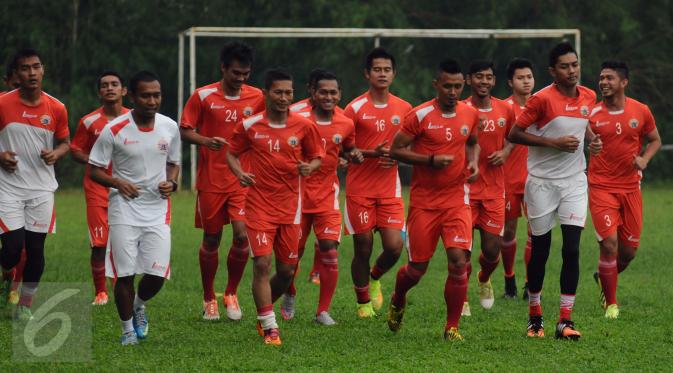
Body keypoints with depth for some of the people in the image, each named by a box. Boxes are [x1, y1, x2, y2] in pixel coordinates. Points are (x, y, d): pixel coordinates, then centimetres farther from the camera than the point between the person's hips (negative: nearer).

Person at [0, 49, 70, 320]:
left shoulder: (56, 109, 1)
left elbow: (64, 142, 14)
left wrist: (55, 154, -7)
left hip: (42, 188, 2)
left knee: (36, 248, 2)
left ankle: (26, 303, 17)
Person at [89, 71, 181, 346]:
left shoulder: (170, 128, 2)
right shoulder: (114, 130, -9)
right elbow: (95, 170, -2)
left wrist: (171, 182, -4)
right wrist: (118, 183, -20)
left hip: (158, 211, 3)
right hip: (124, 211, -2)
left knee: (157, 275, -5)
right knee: (124, 274, -4)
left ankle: (139, 305, 29)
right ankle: (128, 329, 17)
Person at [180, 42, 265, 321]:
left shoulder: (257, 98, 3)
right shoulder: (203, 96, -4)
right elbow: (184, 131, -2)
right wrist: (206, 141, -21)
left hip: (244, 179, 1)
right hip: (211, 180, -1)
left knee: (242, 235, -11)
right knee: (211, 239, 6)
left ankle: (231, 293, 10)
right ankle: (209, 299, 23)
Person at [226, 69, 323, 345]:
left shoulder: (304, 126, 0)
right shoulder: (249, 126, -3)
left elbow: (317, 156, 11)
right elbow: (232, 153, 10)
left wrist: (310, 167, -12)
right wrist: (239, 173, -10)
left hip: (290, 207, 2)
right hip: (259, 205, -2)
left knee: (287, 271, 7)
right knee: (262, 264, -13)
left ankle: (264, 311, 33)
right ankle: (269, 327, -6)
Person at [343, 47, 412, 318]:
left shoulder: (404, 109, 6)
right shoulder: (355, 109, -6)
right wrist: (372, 153, -19)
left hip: (390, 190, 3)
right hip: (359, 190, -3)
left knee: (394, 247, -8)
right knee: (363, 249, 1)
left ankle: (375, 278, 25)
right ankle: (363, 303, 20)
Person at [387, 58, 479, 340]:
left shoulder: (470, 114, 5)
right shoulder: (420, 116, -9)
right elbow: (396, 150, -7)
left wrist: (474, 162, 4)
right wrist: (431, 160, -18)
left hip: (457, 200, 3)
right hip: (423, 203, -3)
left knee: (458, 262, -14)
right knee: (417, 269, 5)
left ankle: (452, 327, -1)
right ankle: (397, 302, 39)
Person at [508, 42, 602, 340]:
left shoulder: (588, 97, 5)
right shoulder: (542, 99, -12)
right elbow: (514, 134, -11)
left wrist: (591, 138, 4)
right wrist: (554, 142, -17)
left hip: (574, 181, 3)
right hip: (542, 181, -3)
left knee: (572, 248, -8)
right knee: (540, 250, 4)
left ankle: (565, 321, -6)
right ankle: (534, 315, 21)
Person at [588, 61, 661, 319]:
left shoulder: (641, 111, 1)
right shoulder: (592, 114, -5)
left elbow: (655, 140, 15)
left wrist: (645, 158, -4)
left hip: (631, 188, 3)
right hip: (601, 188, -3)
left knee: (629, 250, 6)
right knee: (609, 244, -13)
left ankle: (604, 278, 39)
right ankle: (610, 303, 2)